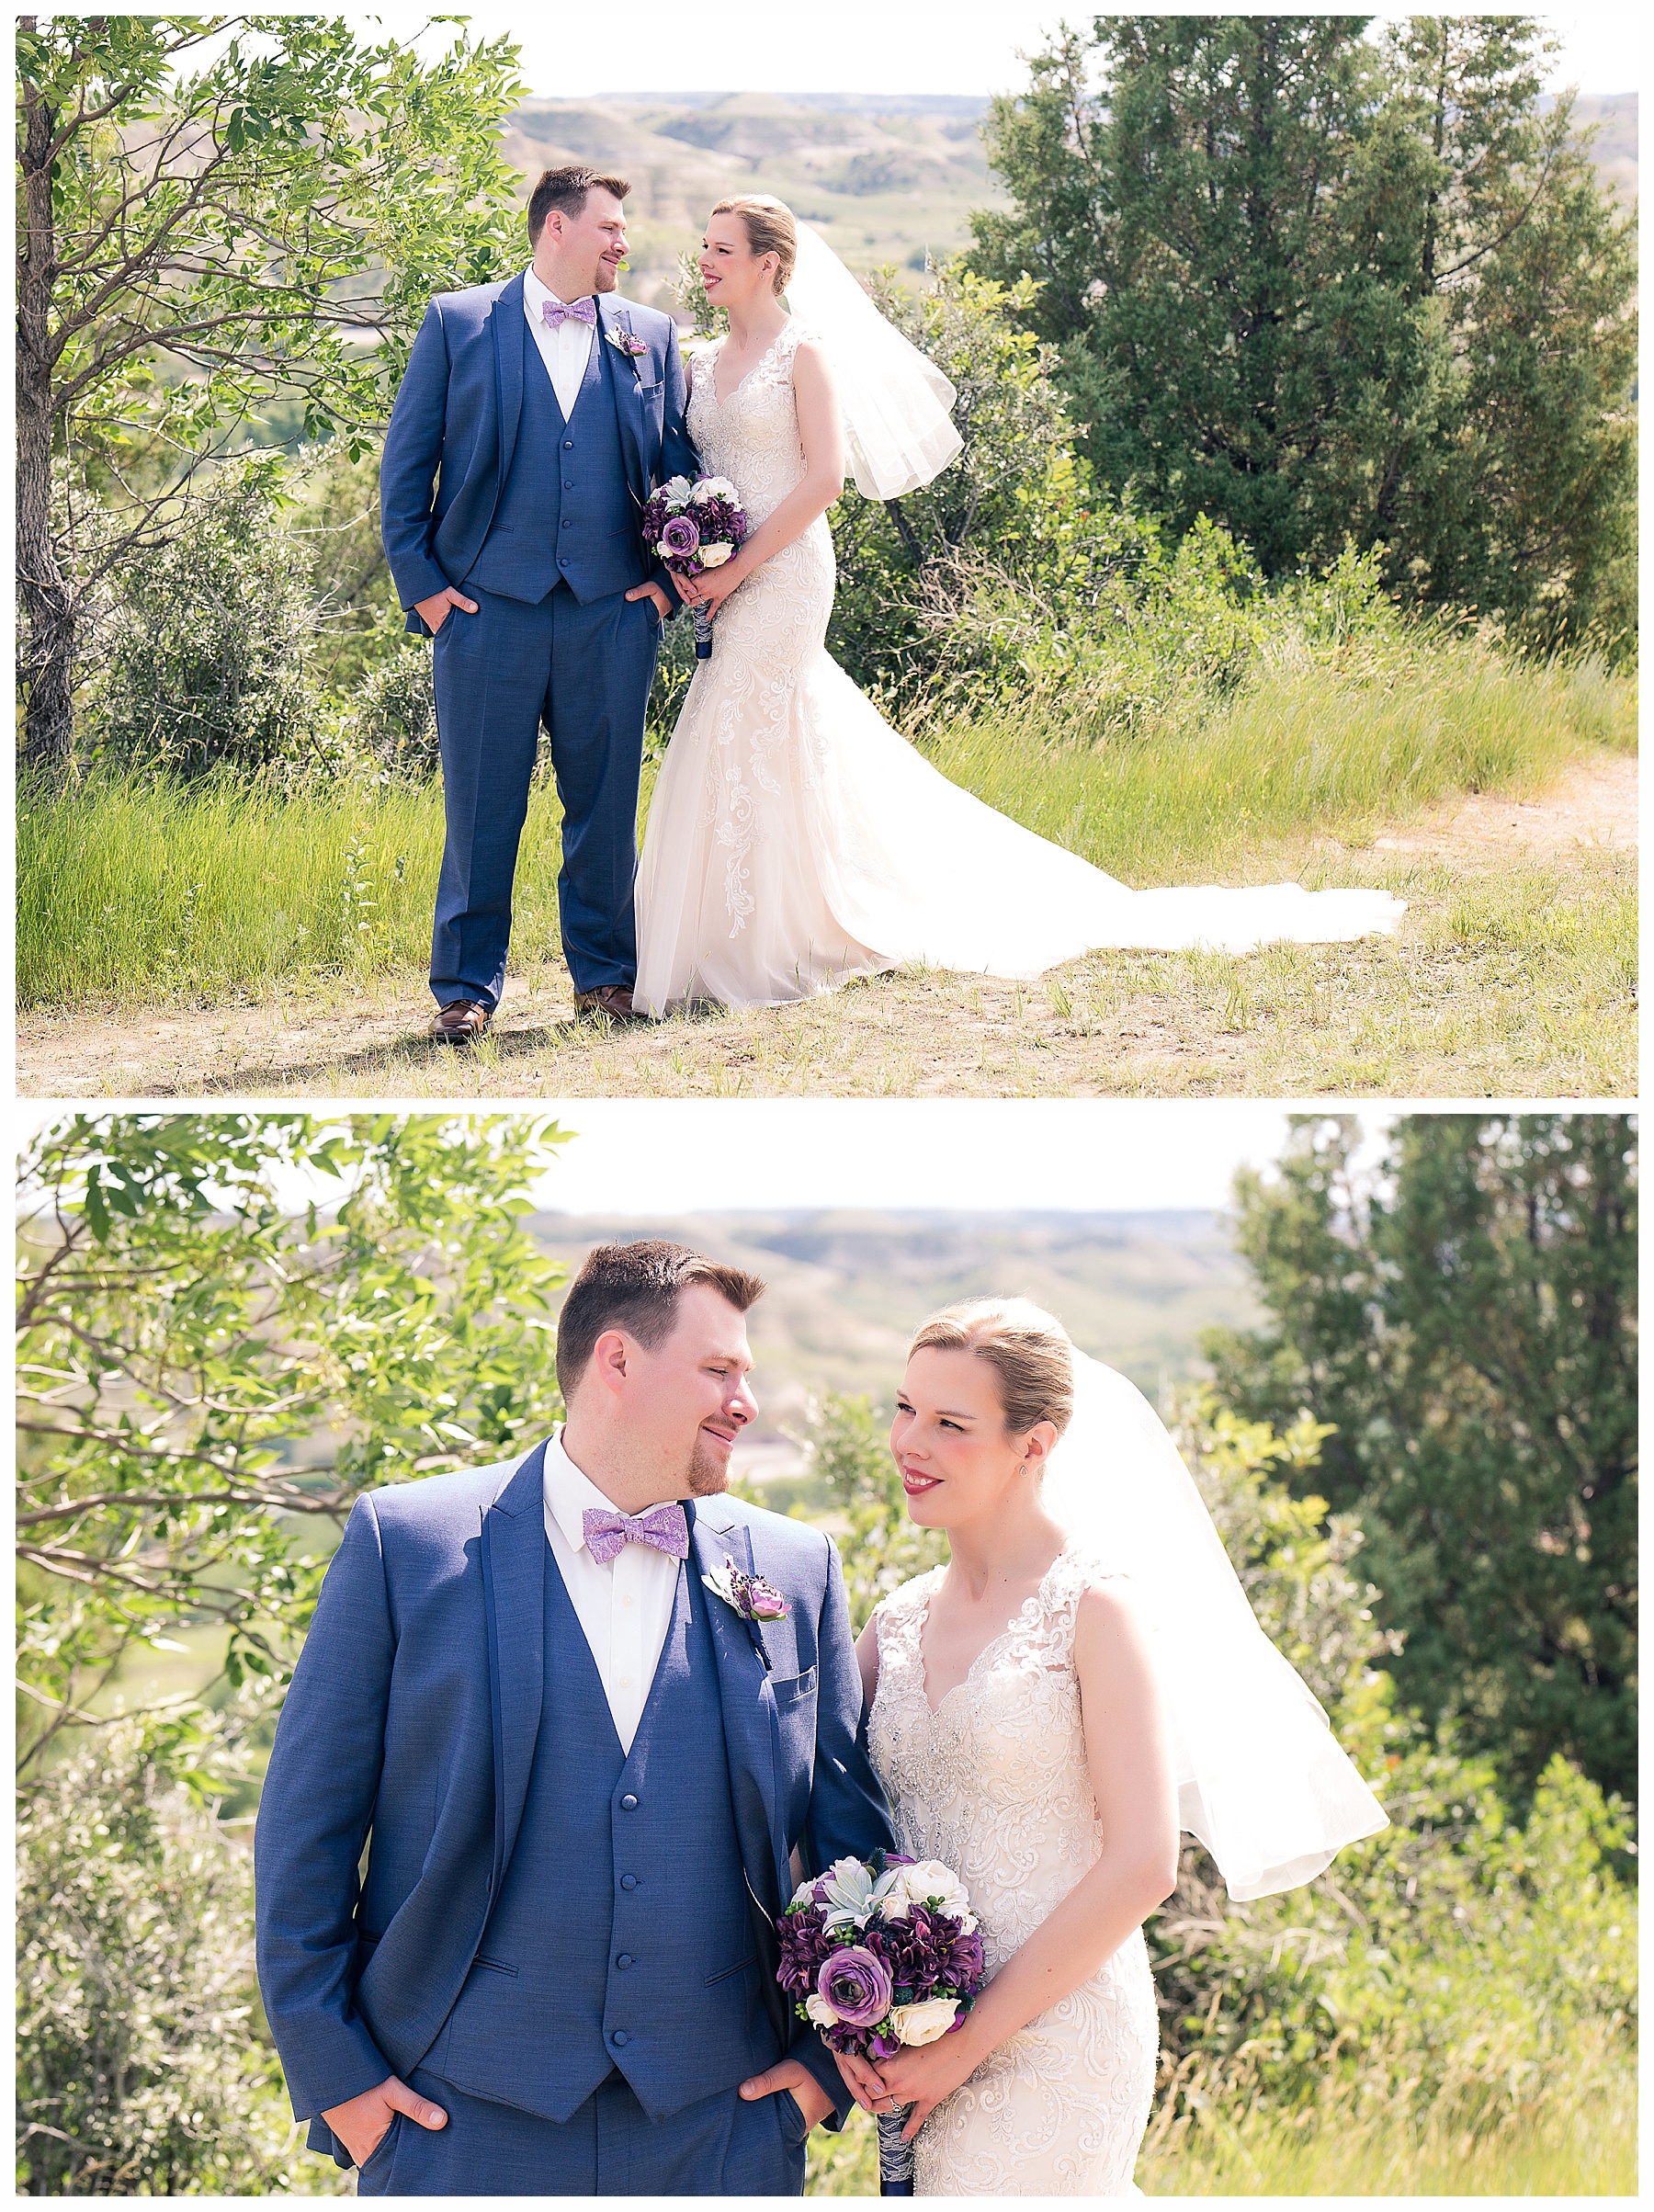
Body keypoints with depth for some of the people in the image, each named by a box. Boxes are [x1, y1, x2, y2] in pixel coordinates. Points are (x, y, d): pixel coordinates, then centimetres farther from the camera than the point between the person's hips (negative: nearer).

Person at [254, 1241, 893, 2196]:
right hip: (462, 2117, -2)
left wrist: (829, 2057, 5)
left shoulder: (795, 1571, 6)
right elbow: (307, 1823, -1)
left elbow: (853, 1833, 12)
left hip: (717, 2120, 2)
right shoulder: (405, 1542, -3)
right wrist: (332, 2071, -4)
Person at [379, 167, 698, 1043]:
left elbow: (680, 466, 15)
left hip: (613, 610, 2)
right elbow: (405, 461, 3)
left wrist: (668, 578, 4)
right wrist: (419, 581, -3)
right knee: (481, 807, 0)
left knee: (606, 802, 7)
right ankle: (467, 988, 8)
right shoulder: (457, 323, 4)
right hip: (487, 607, -2)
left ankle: (606, 973, 19)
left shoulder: (650, 336, 12)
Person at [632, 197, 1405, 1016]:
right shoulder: (701, 364, 14)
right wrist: (683, 564, -3)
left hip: (782, 574, -7)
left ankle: (763, 949, 2)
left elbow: (822, 478, -15)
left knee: (749, 753, -7)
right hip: (724, 584, 7)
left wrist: (738, 570, -17)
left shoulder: (806, 351, -6)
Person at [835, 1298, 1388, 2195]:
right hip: (918, 2052, 6)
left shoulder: (1095, 1603, -10)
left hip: (1055, 2043, -6)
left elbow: (1141, 1866, -15)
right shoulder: (899, 1620, 8)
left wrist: (967, 2044, -13)